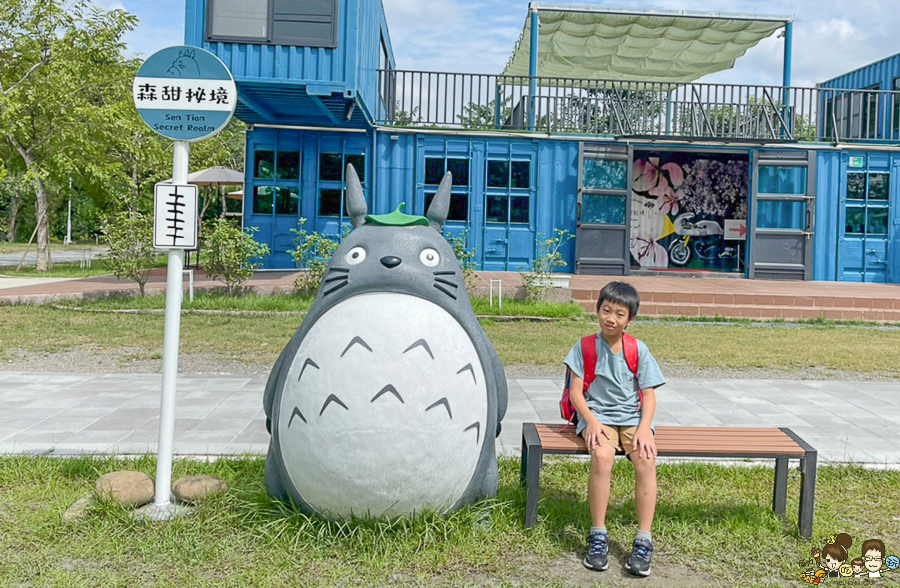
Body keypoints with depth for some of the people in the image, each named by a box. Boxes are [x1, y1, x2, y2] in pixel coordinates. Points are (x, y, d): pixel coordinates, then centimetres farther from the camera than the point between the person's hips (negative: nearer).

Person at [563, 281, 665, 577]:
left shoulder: (638, 350, 6)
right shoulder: (585, 347, 3)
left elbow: (649, 395, 3)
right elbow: (575, 391, -1)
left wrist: (644, 428, -14)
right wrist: (591, 421, -17)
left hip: (632, 417, 2)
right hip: (597, 416, -2)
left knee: (646, 460, -28)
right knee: (602, 456, -33)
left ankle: (644, 541, -20)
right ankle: (598, 536, -22)